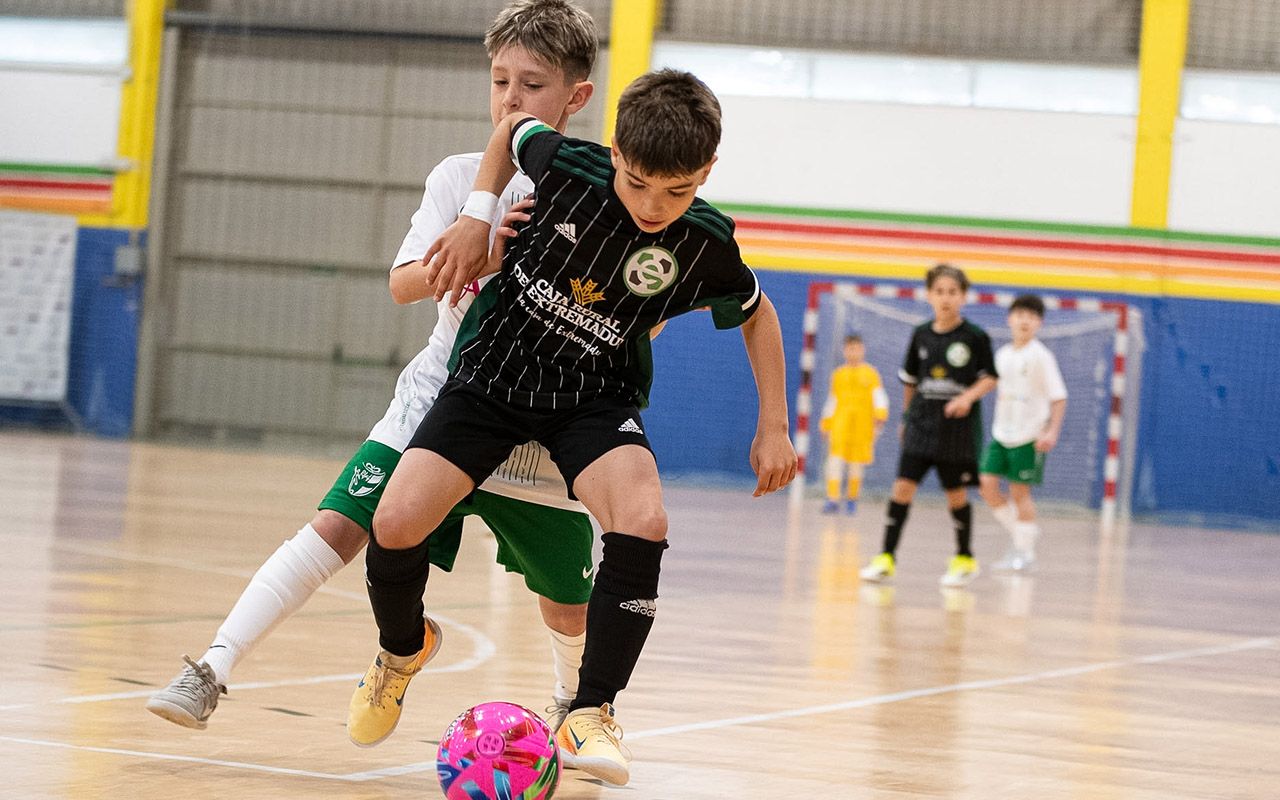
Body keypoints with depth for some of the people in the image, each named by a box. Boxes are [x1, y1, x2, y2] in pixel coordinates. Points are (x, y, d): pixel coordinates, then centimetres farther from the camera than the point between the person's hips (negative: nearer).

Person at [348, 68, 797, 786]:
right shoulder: (567, 166, -19)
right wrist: (478, 216, -6)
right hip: (495, 372, 0)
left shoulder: (705, 247, -15)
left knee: (644, 522, -30)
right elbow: (515, 127, 6)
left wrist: (775, 427, 3)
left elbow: (758, 314, 7)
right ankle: (402, 648, 18)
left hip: (596, 397, 0)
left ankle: (591, 714, -15)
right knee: (396, 525, -18)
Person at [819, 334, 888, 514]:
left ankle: (852, 499, 19)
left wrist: (880, 418, -15)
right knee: (835, 459, -13)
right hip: (840, 423, 1)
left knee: (856, 465, 5)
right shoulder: (838, 374, 13)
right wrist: (826, 424, 19)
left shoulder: (870, 374, 5)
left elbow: (879, 397, 0)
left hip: (862, 425, -1)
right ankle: (832, 499, -16)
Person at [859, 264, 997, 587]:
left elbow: (990, 377, -2)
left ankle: (965, 559, 22)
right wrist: (907, 416, 20)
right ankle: (887, 557, -3)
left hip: (958, 425, -3)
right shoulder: (921, 335, 4)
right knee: (903, 485, -6)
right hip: (921, 422, 3)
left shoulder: (975, 337, -7)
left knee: (956, 492, 6)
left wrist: (968, 397, -19)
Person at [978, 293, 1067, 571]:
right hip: (1001, 433, 6)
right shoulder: (1003, 355, 8)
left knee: (1020, 491, -2)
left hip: (1029, 435, -6)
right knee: (988, 483, -2)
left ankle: (1024, 550, 9)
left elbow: (1058, 397, -11)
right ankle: (1018, 532, 15)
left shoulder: (1040, 356, -10)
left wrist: (1052, 432, -19)